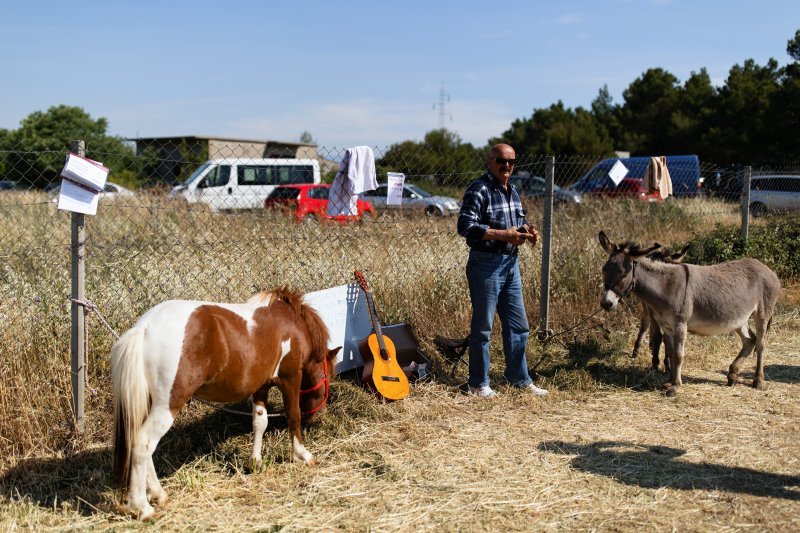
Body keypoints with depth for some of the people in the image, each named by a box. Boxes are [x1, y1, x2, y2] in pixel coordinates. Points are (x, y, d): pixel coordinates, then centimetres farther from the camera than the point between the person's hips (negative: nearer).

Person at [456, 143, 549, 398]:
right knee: (482, 326, 2)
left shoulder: (512, 191, 14)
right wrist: (503, 235, -23)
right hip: (485, 264, -8)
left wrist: (527, 230, 3)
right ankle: (479, 383, 13)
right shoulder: (479, 189, -12)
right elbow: (465, 226, -21)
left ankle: (520, 378, 26)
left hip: (511, 263, 8)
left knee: (518, 325, 13)